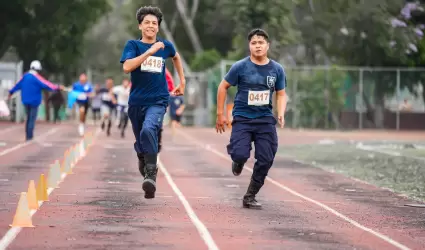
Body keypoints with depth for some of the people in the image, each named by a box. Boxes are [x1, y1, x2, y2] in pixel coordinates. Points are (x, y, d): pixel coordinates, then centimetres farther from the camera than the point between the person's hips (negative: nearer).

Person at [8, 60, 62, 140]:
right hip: (34, 101, -6)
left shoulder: (25, 76, 5)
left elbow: (18, 85, 17)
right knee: (32, 118, -1)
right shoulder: (37, 78, -16)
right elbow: (46, 85, -20)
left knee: (28, 117, 18)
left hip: (25, 101, 6)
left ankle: (27, 135, 18)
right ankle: (29, 136, -4)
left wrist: (11, 92, 30)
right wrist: (57, 87, -16)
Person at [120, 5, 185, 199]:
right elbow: (127, 67, -21)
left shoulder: (165, 46, 5)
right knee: (140, 143, 13)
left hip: (157, 101, -1)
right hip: (136, 102, 1)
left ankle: (151, 175, -32)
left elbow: (176, 57, 30)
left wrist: (182, 82, 27)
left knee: (148, 131, -30)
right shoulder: (133, 45, -1)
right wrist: (150, 51, -24)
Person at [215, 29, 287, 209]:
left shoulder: (277, 69, 4)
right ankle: (238, 161, 19)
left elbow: (281, 94, 12)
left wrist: (281, 113, -6)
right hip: (242, 118, -3)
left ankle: (250, 197, 15)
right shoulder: (240, 67, -5)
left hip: (266, 120, 3)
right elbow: (223, 87, 4)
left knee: (266, 160, -2)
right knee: (240, 154, -22)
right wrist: (220, 114, 2)